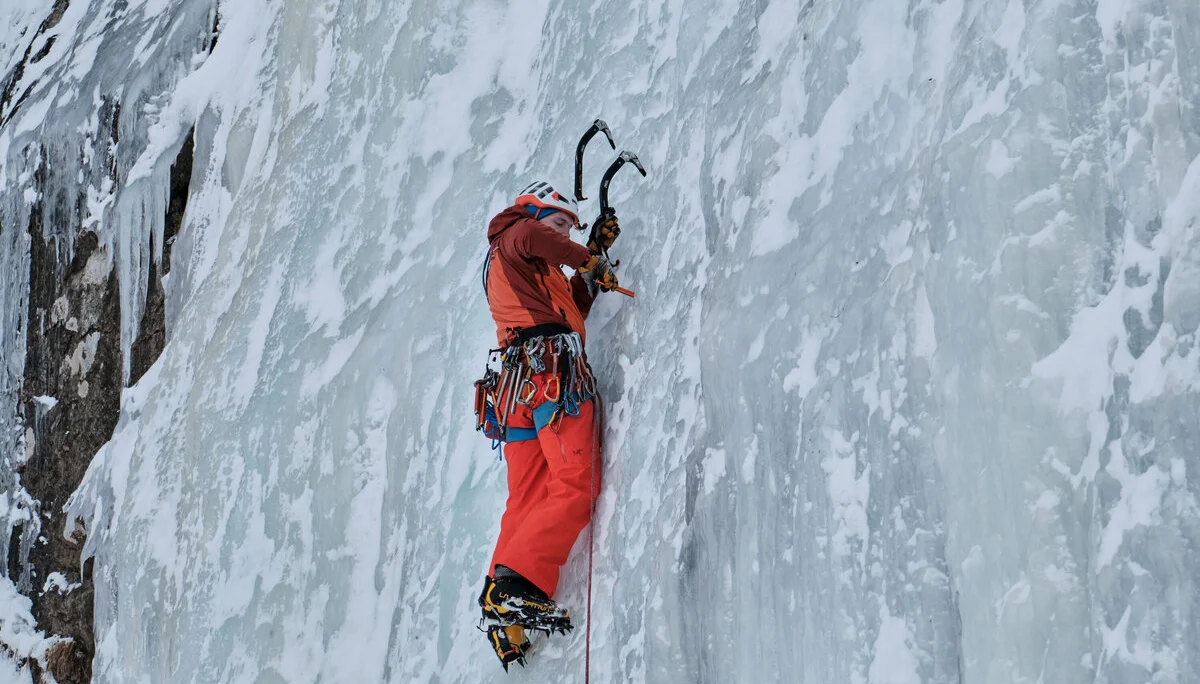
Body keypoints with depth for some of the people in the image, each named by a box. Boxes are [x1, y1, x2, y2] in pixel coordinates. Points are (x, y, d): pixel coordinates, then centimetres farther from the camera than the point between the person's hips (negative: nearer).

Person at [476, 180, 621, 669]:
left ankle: (503, 609, -11)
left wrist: (595, 251, 38)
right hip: (554, 366, -9)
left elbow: (573, 308, 37)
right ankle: (518, 583, -30)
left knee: (527, 501, 0)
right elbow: (528, 233, -16)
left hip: (517, 382, 9)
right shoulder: (515, 238, 10)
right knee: (575, 487, -16)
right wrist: (590, 260, -5)